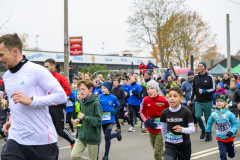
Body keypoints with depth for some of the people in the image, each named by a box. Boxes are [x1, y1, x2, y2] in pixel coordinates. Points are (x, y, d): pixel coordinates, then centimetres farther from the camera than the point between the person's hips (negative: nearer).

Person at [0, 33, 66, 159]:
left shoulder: (36, 70, -10)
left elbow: (62, 96, -14)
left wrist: (31, 101, -20)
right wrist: (12, 121, 7)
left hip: (42, 139, -5)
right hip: (15, 139, 6)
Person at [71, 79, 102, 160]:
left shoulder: (95, 103, -17)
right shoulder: (82, 102, 5)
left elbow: (98, 121, -19)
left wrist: (84, 117, -25)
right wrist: (79, 120, 1)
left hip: (93, 137, -6)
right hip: (82, 135, 6)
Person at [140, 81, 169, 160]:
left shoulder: (164, 100, -11)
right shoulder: (145, 100, -5)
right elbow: (142, 112, 7)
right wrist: (147, 121, -7)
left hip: (161, 128, -4)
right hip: (151, 128, 4)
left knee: (157, 151, -9)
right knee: (155, 147, 18)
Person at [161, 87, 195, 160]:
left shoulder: (186, 112, -14)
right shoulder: (164, 113, -7)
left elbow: (192, 129, -14)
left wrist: (182, 129, -33)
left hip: (184, 145, -1)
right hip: (170, 145, 1)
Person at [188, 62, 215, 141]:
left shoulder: (209, 77, -3)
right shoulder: (196, 77, 9)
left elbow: (213, 89, -5)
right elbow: (193, 89, 16)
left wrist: (204, 91, -19)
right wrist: (190, 99, 9)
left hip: (207, 102, -3)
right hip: (198, 102, 3)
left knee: (208, 118, 3)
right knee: (197, 116, -14)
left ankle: (209, 133, 23)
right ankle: (203, 130, 11)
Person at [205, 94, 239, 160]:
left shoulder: (228, 113, -19)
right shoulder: (214, 114, -10)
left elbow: (236, 123, -13)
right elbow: (209, 123, 7)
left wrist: (231, 132, -26)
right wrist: (207, 132, 10)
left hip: (229, 138, -1)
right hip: (220, 138, 1)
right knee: (222, 155, -10)